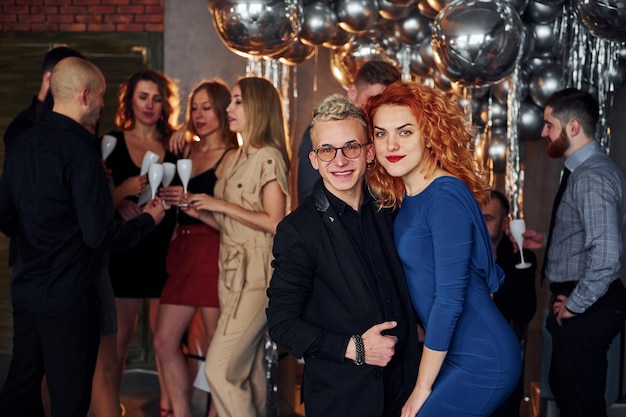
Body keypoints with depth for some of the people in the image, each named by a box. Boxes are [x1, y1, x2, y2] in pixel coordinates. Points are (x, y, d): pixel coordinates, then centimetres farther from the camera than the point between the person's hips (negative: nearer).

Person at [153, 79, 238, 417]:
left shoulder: (231, 158, -5)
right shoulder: (187, 150, 14)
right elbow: (175, 201, 18)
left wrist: (190, 201, -23)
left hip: (213, 253, -7)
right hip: (182, 250, 7)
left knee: (215, 348, 0)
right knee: (165, 342, 6)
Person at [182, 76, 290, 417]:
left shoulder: (269, 157, -9)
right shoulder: (235, 160, 15)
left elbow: (274, 223, -16)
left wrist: (222, 205, -13)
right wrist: (199, 212, 1)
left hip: (257, 276, -8)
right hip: (231, 271, 8)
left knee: (220, 369, -11)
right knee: (247, 370, 11)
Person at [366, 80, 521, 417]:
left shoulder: (446, 195, -18)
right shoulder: (407, 197, 8)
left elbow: (449, 299, -19)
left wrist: (422, 388, -13)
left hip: (481, 363, -8)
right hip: (454, 354, 8)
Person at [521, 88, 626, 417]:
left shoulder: (592, 177, -22)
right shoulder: (583, 170, 10)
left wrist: (574, 305, -21)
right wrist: (546, 241, 15)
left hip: (585, 311, -10)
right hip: (578, 300, 10)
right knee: (563, 389, 22)